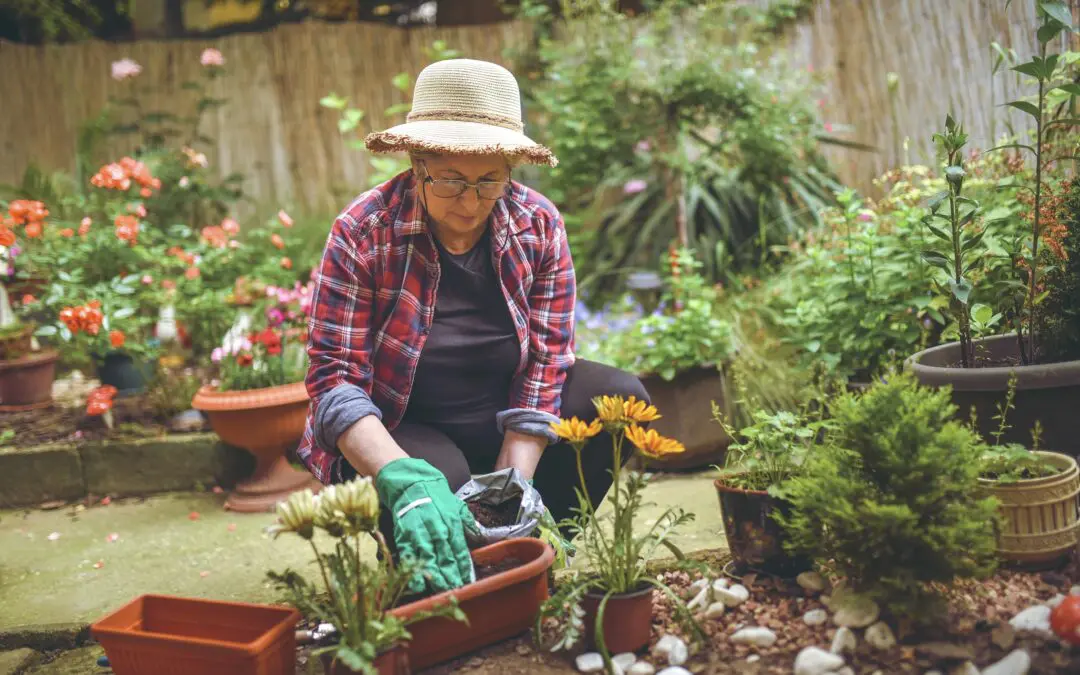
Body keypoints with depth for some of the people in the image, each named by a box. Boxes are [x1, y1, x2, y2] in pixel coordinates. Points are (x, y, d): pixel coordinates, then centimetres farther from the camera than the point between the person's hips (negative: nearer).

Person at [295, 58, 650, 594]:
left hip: (507, 423, 4)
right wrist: (407, 481, -41)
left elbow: (545, 358, -13)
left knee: (621, 398, -18)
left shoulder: (539, 225, -11)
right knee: (435, 484, -36)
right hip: (397, 433, -3)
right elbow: (334, 377, -25)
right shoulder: (363, 234, -20)